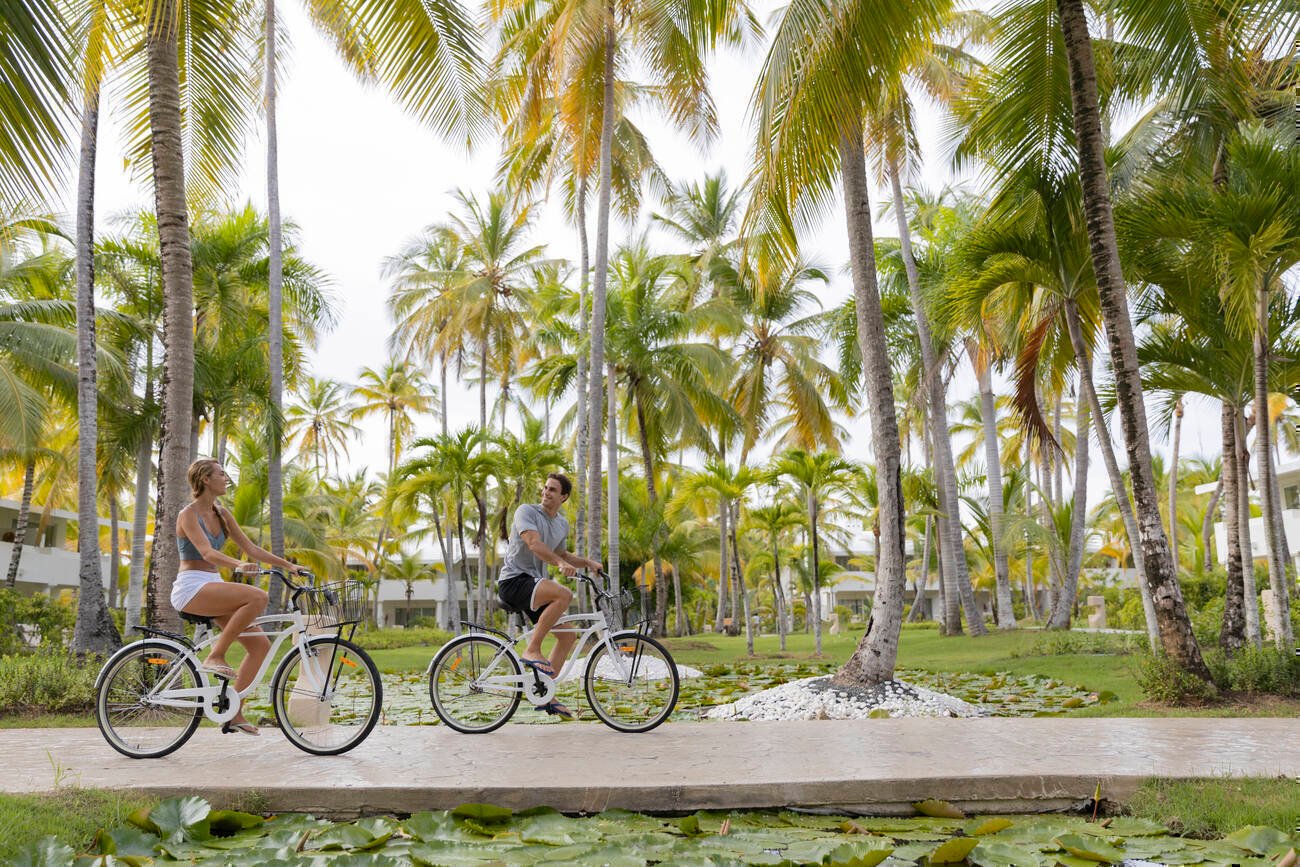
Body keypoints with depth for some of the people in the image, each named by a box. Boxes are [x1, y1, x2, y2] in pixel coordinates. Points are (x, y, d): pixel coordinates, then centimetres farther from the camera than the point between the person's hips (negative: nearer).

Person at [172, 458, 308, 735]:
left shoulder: (222, 513, 13)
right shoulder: (188, 515, -10)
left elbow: (251, 549, 14)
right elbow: (207, 552, -25)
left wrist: (289, 565, 6)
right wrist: (239, 565, -43)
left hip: (213, 588, 8)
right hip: (191, 588, -8)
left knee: (260, 644, -3)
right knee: (257, 597, -31)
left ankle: (233, 714, 4)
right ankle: (215, 656, -18)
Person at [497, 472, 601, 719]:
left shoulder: (563, 524, 15)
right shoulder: (526, 511, -9)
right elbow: (534, 543, -25)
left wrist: (588, 563, 14)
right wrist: (561, 563, -40)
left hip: (535, 583, 8)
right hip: (513, 580, -8)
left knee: (568, 635, 3)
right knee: (564, 594, -33)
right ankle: (532, 650, -22)